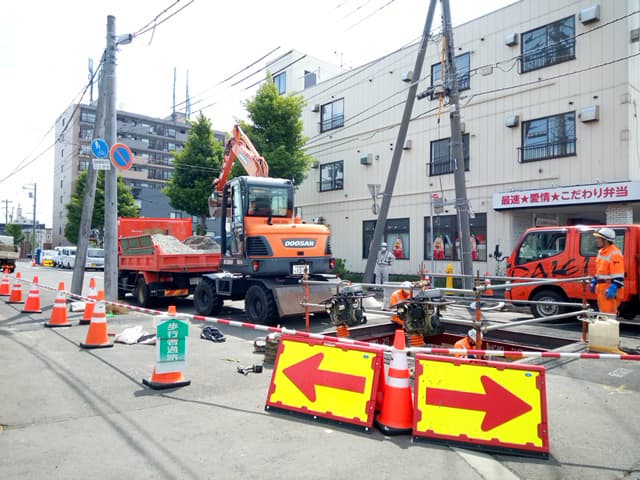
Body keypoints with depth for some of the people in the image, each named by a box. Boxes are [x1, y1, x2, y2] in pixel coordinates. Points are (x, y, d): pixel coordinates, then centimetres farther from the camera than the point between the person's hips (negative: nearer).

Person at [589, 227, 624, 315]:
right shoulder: (601, 251, 14)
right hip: (601, 288, 10)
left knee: (609, 314, -8)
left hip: (609, 290, -10)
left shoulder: (615, 254, -17)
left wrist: (613, 288, -25)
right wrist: (594, 282, 22)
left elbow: (618, 276, -20)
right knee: (602, 313, 18)